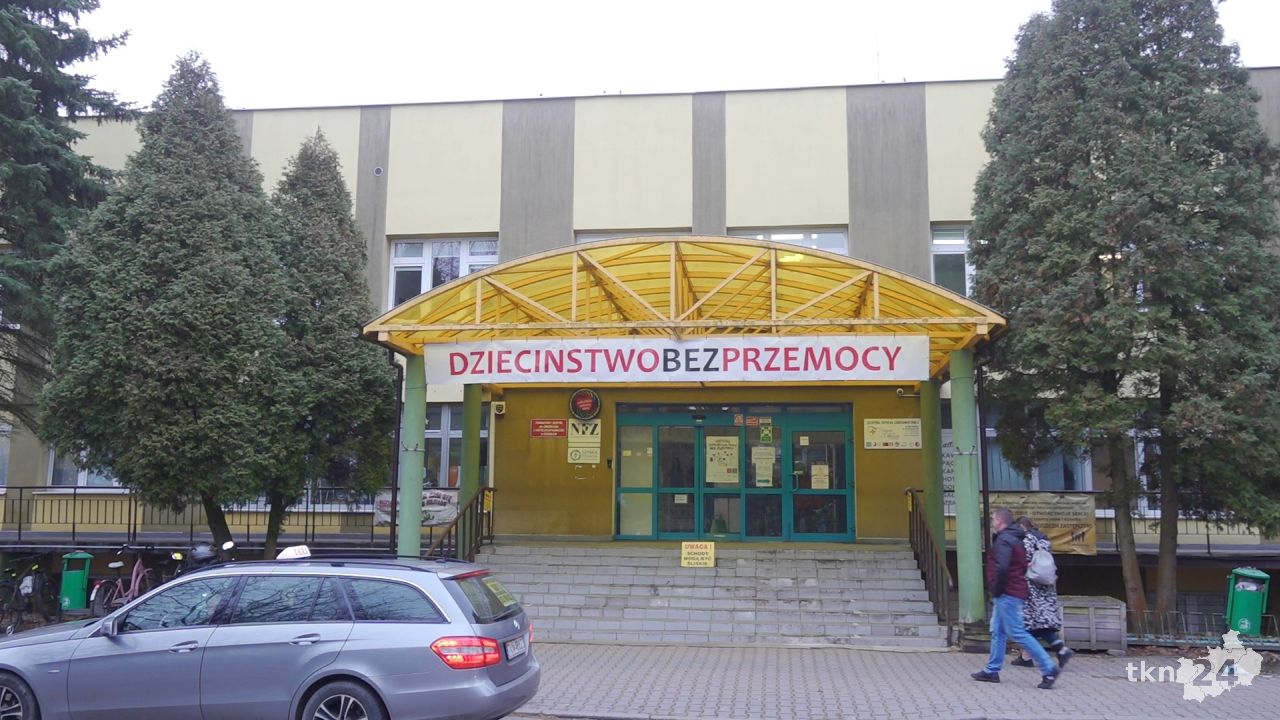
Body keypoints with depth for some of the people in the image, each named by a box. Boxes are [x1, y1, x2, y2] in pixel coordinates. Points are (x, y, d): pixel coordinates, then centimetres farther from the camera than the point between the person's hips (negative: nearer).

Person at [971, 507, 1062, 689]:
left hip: (1007, 594, -11)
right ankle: (992, 670, 18)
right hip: (1015, 592, 11)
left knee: (1017, 633, -8)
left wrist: (996, 590, -15)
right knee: (998, 632, 14)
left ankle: (1049, 668, -7)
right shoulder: (1015, 539, 16)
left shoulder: (1003, 540, -15)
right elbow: (1022, 566, 21)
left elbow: (1002, 568, -27)